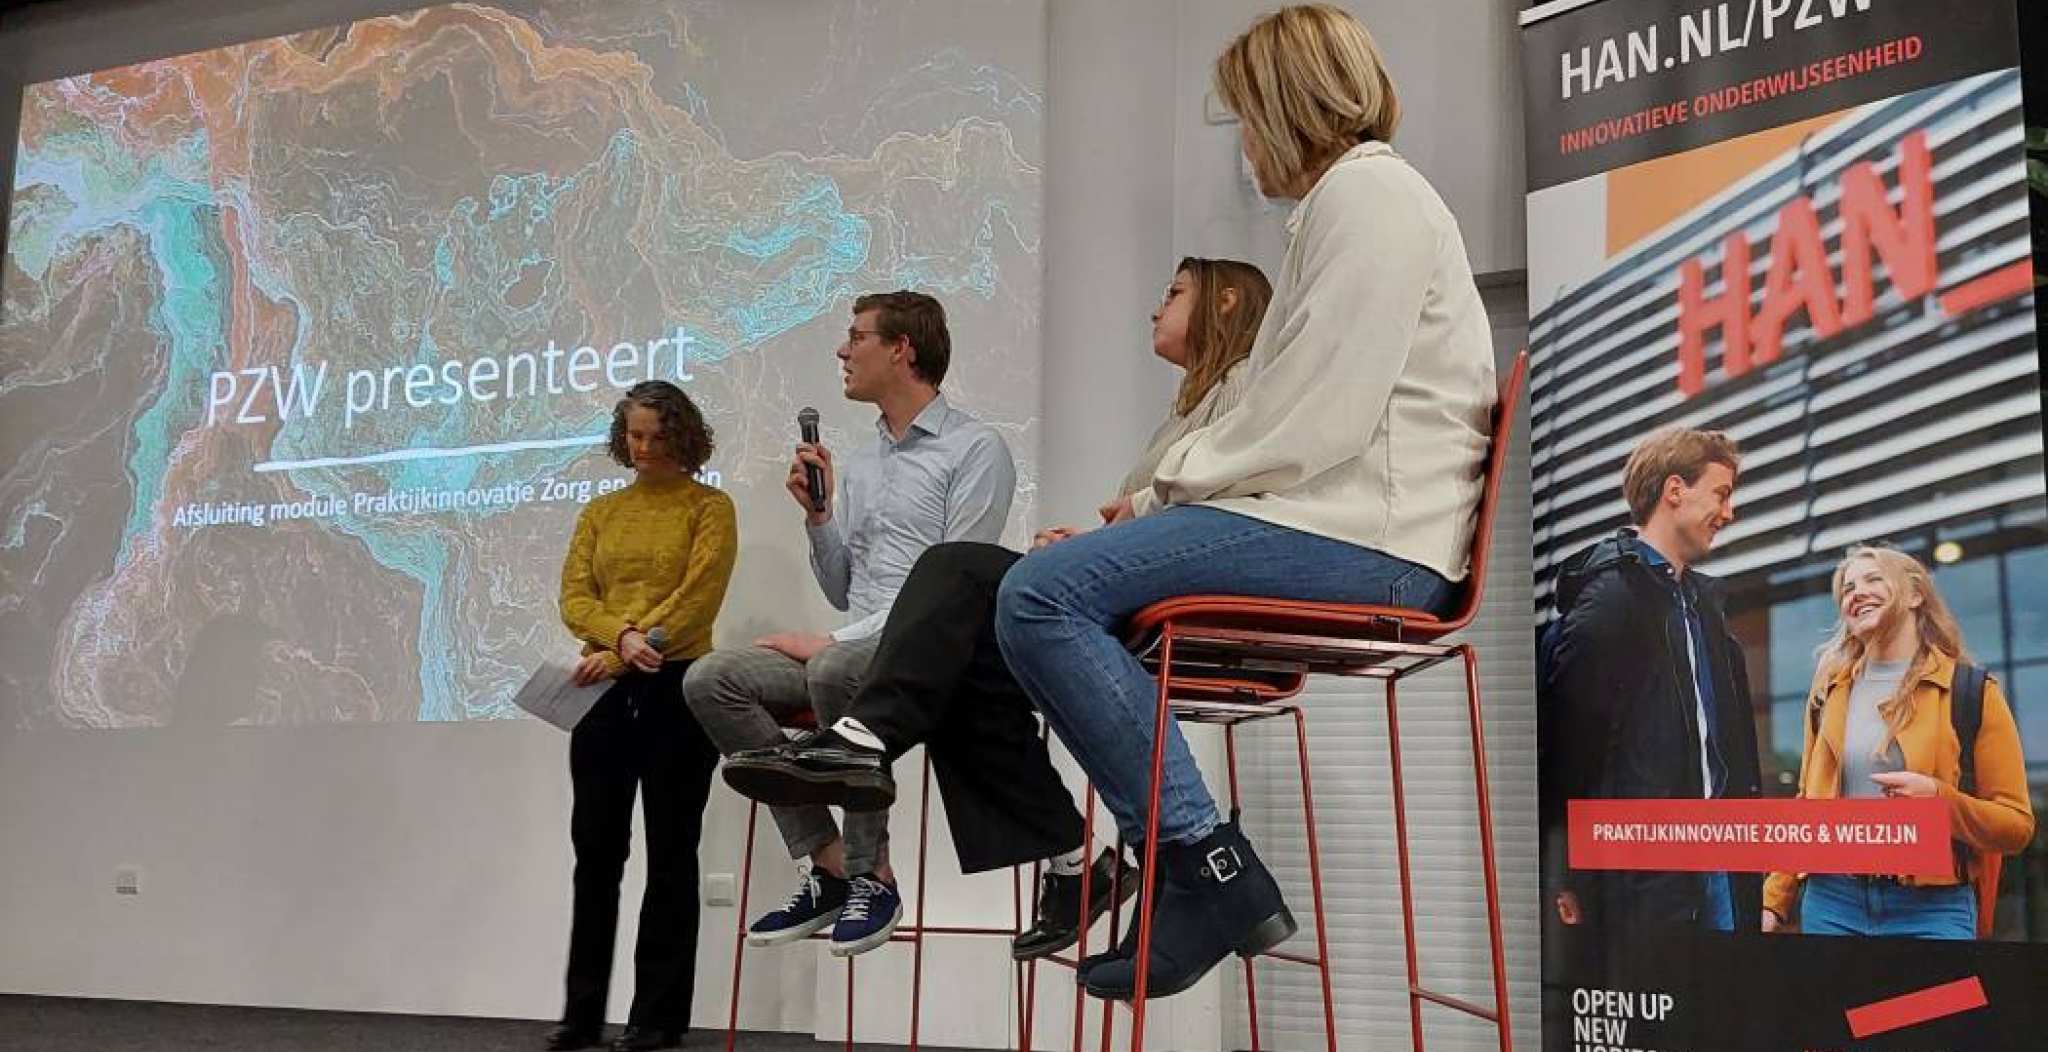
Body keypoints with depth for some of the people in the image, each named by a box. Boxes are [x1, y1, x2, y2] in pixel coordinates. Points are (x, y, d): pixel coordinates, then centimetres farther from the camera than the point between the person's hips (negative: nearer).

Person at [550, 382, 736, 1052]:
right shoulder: (600, 513, 15)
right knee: (595, 847, 6)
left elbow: (697, 598, -11)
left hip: (676, 690, -4)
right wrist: (622, 636, -17)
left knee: (669, 852, 2)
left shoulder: (710, 507, 1)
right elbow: (574, 597, 4)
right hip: (603, 693, 4)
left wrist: (619, 657, -17)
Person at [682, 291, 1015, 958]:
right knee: (710, 679, -15)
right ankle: (828, 864, -15)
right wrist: (818, 512, 9)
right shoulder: (858, 465, 23)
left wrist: (836, 641, -15)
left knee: (835, 670, -39)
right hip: (854, 644, 8)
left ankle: (872, 873, -22)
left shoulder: (975, 450, -1)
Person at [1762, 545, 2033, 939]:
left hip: (1931, 907, -3)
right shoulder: (1828, 691, 11)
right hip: (1832, 901, 3)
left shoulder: (1972, 692, 0)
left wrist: (1939, 797, -16)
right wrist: (1774, 900, 10)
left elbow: (2016, 827, 0)